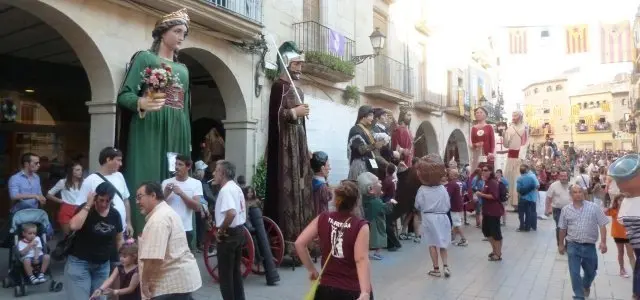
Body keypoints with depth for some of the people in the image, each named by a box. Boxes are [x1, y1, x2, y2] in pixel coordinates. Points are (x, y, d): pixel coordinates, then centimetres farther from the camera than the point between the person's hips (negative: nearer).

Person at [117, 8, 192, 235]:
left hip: (176, 134, 6)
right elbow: (124, 94, -5)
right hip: (149, 131, -5)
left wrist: (188, 142, 14)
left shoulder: (183, 69, 20)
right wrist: (142, 102, -27)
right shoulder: (144, 58, 3)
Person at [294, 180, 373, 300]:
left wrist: (312, 269, 7)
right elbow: (361, 259, -22)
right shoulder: (360, 225, -11)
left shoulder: (323, 219, 0)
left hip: (326, 288, 3)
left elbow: (299, 243, -3)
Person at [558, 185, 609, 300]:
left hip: (589, 246, 0)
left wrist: (603, 242, -13)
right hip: (573, 245, 0)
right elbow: (563, 228, 9)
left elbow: (602, 225, -4)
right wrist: (561, 244, 13)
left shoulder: (594, 207, -5)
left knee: (590, 271, 18)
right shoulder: (565, 209, 0)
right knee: (574, 273, -3)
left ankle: (586, 286, 48)